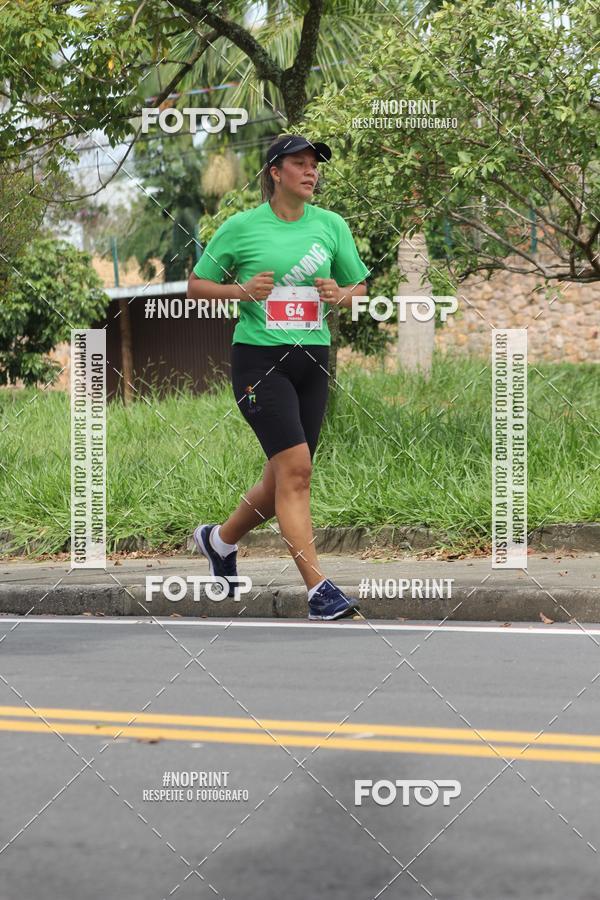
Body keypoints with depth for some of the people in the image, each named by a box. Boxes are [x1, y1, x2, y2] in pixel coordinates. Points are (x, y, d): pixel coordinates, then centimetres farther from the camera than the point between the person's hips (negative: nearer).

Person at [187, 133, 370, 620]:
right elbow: (197, 285, 6)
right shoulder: (241, 227, -2)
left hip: (313, 360, 5)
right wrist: (241, 290, -12)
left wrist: (341, 295, -6)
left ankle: (220, 539, 39)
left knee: (284, 479, 10)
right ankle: (319, 588, -15)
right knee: (295, 467, -17)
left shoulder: (331, 224, 8)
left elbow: (359, 287, 16)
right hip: (259, 359, -5)